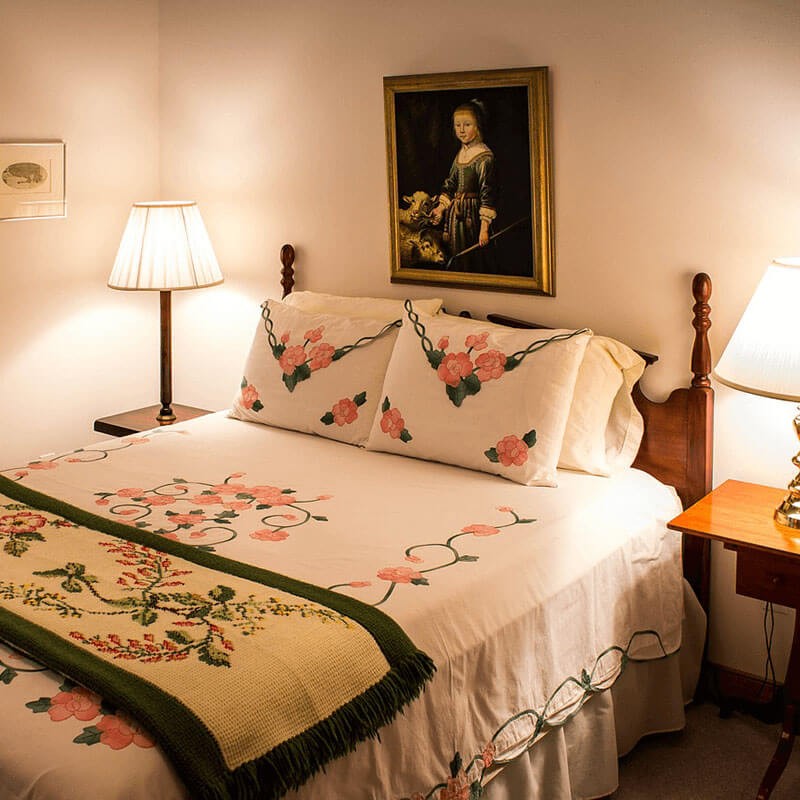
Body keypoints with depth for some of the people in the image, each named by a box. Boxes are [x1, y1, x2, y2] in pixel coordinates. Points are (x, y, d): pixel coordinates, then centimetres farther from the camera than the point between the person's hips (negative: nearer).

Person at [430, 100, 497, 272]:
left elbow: (487, 193, -17)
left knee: (473, 261, -3)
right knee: (456, 257, 14)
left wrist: (484, 228, -20)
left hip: (472, 214, -8)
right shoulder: (460, 153, 11)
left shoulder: (484, 156, -14)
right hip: (456, 213, 8)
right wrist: (441, 207, 9)